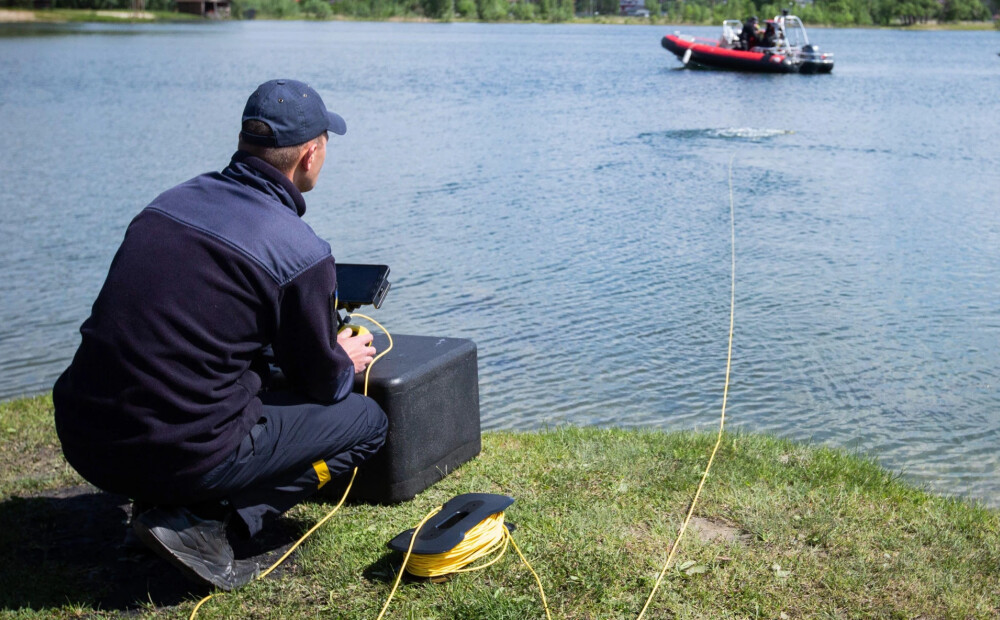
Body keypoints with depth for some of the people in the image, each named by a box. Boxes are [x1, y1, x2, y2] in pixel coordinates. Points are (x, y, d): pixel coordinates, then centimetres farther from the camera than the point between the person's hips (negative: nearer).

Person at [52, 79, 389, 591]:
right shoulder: (301, 253, -12)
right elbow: (321, 384, 1)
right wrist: (345, 362, 26)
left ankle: (161, 500, 14)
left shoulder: (171, 200, 8)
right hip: (182, 451, -7)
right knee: (366, 420, 10)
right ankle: (202, 521, -4)